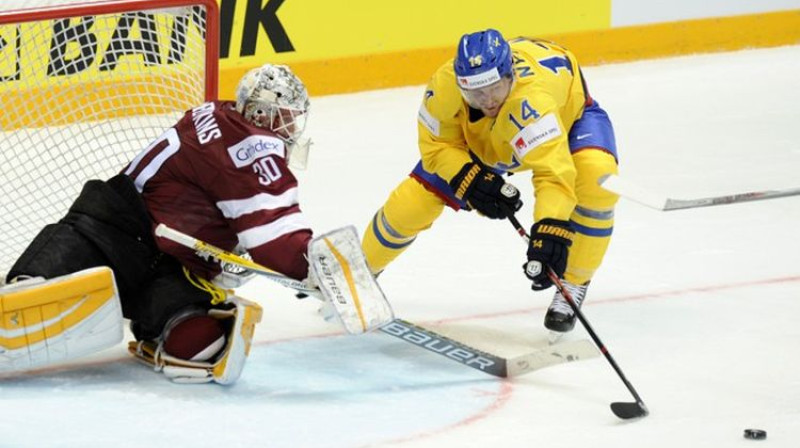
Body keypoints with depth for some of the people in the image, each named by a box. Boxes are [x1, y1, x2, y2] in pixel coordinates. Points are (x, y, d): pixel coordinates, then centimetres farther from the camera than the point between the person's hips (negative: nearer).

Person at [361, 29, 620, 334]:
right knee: (413, 200, -2)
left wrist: (549, 232, -70)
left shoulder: (530, 99, -49)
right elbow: (437, 146, -18)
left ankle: (572, 286, -13)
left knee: (597, 176, -33)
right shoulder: (445, 86, -35)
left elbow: (554, 171, -57)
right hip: (479, 137, 3)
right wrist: (471, 180, -35)